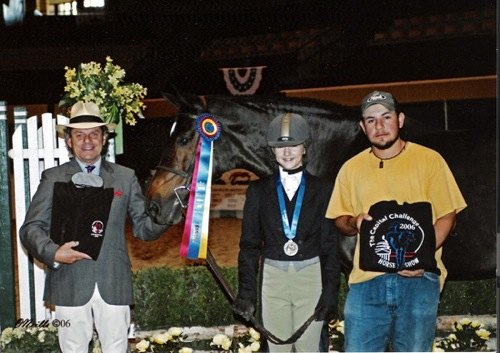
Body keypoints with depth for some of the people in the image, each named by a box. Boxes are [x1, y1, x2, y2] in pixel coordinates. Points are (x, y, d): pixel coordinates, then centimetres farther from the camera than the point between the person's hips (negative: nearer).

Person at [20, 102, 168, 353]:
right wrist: (52, 253, -17)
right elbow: (31, 228, 2)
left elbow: (143, 227, 6)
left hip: (114, 284, 1)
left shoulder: (125, 177, 9)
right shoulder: (53, 178, 5)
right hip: (70, 284, -1)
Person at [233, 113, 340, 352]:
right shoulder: (259, 190, 4)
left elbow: (331, 244, 2)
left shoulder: (322, 190, 2)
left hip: (311, 277, -1)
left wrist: (330, 291, -4)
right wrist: (246, 291, -2)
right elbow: (249, 244, 5)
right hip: (273, 277, 1)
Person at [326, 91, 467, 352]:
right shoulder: (351, 168, 10)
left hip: (418, 279, -2)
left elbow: (447, 215, 2)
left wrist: (423, 255, -14)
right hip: (367, 279, 2)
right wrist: (354, 223, -7)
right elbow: (340, 219, 18)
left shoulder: (429, 160, 2)